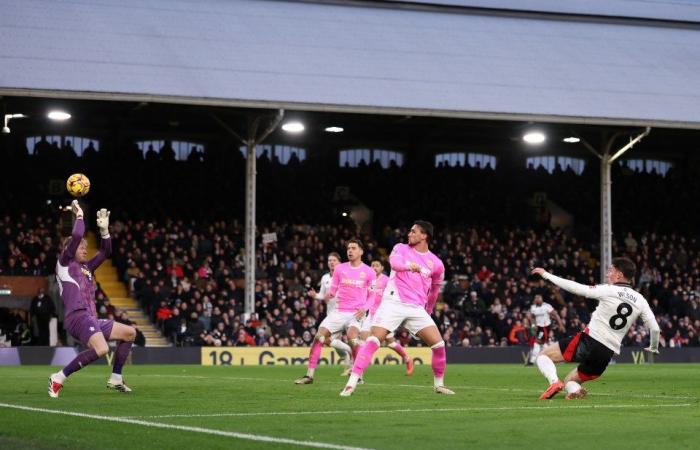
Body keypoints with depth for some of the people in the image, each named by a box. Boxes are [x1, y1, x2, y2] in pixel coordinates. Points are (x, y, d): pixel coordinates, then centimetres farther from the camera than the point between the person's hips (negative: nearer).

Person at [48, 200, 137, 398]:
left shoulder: (86, 268, 26)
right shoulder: (65, 263, 5)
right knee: (101, 349, -33)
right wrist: (79, 215, 7)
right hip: (78, 317, -9)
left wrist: (104, 229, 17)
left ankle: (115, 378, 13)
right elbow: (76, 236, -7)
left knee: (130, 333, 15)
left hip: (91, 319, 9)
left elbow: (106, 252, 29)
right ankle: (59, 378, -26)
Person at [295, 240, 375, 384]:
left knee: (352, 336, -31)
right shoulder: (340, 268, 8)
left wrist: (364, 309, -10)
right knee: (319, 337, -11)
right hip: (339, 312, 3)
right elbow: (332, 291, 13)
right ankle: (309, 375, -4)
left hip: (356, 313, -3)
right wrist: (327, 295, -10)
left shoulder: (368, 272, 2)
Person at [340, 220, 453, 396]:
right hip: (393, 303, -2)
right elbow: (394, 262, -20)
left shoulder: (436, 263, 7)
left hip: (417, 308, 2)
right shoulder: (401, 248, 4)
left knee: (439, 344, -7)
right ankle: (351, 383, -16)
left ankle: (439, 384, 13)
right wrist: (409, 265, -40)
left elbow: (435, 289, 24)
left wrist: (429, 310, 31)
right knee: (373, 341, -15)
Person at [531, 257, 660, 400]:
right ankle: (574, 389, -13)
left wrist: (546, 274, 1)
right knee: (569, 381, 23)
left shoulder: (608, 290, -6)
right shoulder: (640, 300, 8)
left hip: (588, 342, -5)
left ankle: (554, 382, -20)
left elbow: (576, 288, -7)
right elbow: (654, 328, 10)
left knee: (544, 355, 9)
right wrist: (654, 347, 31)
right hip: (607, 355, 5)